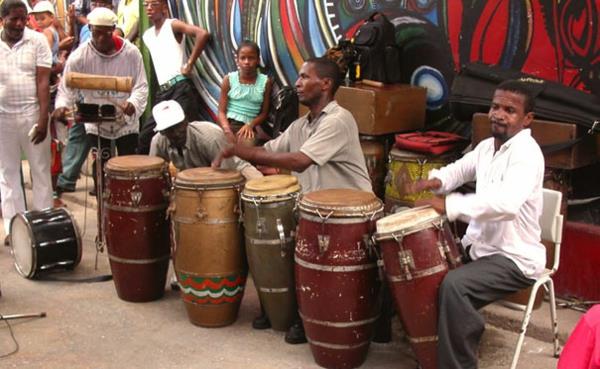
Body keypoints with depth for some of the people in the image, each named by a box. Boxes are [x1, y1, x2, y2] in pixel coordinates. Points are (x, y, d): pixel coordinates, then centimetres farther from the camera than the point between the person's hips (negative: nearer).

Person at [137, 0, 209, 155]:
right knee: (145, 136, 5)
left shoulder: (173, 25, -3)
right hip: (162, 92, 7)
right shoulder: (147, 36, 17)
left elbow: (203, 33, -18)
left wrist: (189, 64, -15)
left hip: (181, 88, -7)